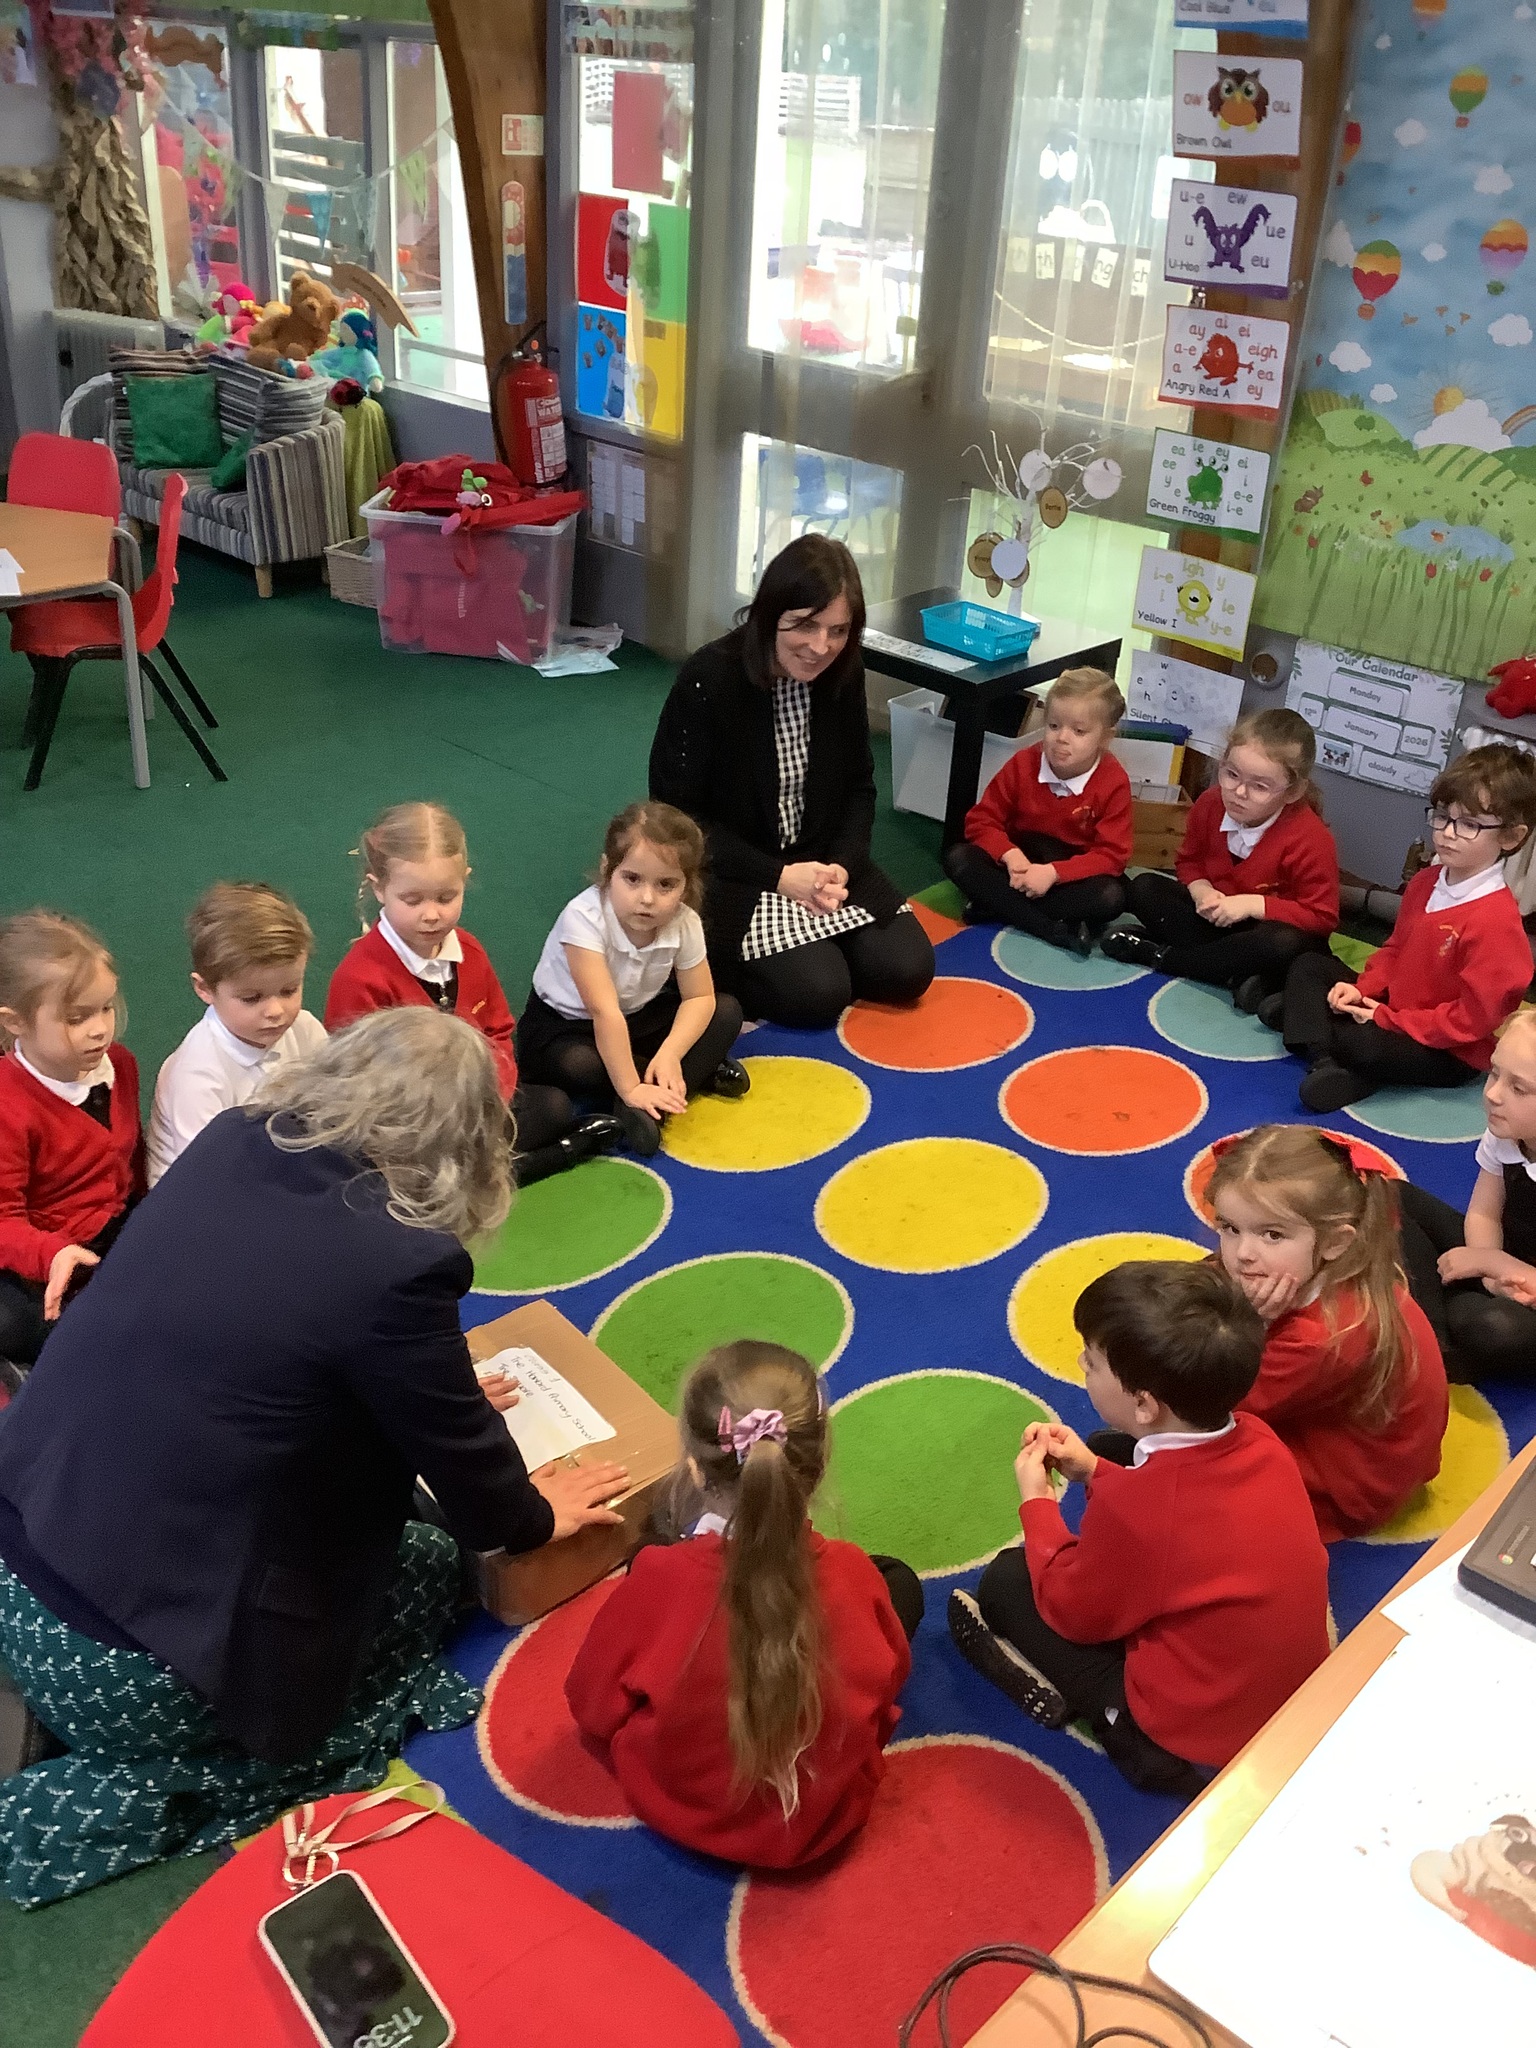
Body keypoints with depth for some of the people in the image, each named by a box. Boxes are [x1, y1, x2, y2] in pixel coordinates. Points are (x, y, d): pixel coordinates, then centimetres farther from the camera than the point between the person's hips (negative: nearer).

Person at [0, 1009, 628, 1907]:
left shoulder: (228, 1142, -2)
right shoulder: (398, 1260, -22)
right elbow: (462, 1456, -6)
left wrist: (439, 1386, 29)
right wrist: (534, 1518, 16)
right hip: (127, 1665, -7)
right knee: (435, 1567, 17)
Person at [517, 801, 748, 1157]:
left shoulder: (684, 923, -20)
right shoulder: (584, 918, -35)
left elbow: (700, 997, -11)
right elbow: (605, 1013, -37)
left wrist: (670, 1054, -28)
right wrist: (631, 1089, -37)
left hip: (638, 1016, 5)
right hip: (563, 1024, -4)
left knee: (727, 1012, -10)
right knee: (576, 1065, -36)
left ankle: (655, 1105, -23)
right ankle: (699, 1075, -18)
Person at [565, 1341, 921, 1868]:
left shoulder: (655, 1580, -32)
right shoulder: (851, 1575, -28)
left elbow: (594, 1709, -15)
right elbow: (885, 1686, -7)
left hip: (677, 1806, 0)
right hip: (821, 1819, 0)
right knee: (898, 1580, 16)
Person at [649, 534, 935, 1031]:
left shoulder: (843, 675, -4)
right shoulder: (708, 681, -20)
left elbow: (858, 786, 7)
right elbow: (676, 813, -17)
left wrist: (842, 864, -13)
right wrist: (778, 876, -22)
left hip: (820, 864, 6)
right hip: (730, 878, -5)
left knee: (906, 970, -9)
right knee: (818, 992, -22)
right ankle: (718, 963, 5)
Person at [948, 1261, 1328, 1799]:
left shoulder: (1133, 1505, -32)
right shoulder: (1259, 1441, -12)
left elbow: (1070, 1608, -11)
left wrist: (1037, 1501, 2)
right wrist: (1093, 1470, 6)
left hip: (1192, 1750, -7)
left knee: (1006, 1579, 1)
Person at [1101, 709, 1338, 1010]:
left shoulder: (1311, 839, -26)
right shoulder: (1210, 804, -12)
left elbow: (1321, 916, -21)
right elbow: (1189, 861, 6)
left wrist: (1254, 904, -29)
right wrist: (1201, 890, -18)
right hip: (1216, 917, 5)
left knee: (1284, 944, -41)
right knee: (1144, 888, -12)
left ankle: (1160, 956, -24)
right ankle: (1239, 974, -25)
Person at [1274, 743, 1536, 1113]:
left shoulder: (1496, 921, -26)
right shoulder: (1426, 882, 1)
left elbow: (1472, 1018, -27)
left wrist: (1386, 1018, -23)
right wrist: (1363, 990, -4)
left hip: (1450, 1052, -9)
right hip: (1393, 1007, 9)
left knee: (1356, 1041, -36)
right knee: (1308, 968, 7)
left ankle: (1304, 1008, -6)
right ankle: (1322, 1060, -14)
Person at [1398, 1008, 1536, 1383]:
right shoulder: (1503, 1135, -10)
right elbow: (1483, 1214, -1)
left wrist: (1492, 1263, -18)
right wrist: (1490, 1271, -20)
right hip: (1504, 1267, 8)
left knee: (1489, 1327, -40)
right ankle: (1434, 1344, -16)